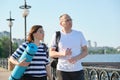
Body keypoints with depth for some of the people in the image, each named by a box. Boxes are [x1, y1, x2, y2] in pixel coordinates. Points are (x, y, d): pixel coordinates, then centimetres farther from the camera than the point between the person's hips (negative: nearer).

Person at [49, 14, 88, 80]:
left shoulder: (79, 34, 4)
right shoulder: (56, 36, 0)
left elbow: (85, 51, 6)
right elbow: (51, 53, 1)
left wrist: (76, 58, -14)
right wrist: (62, 53, -19)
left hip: (78, 70, 1)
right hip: (62, 70, -1)